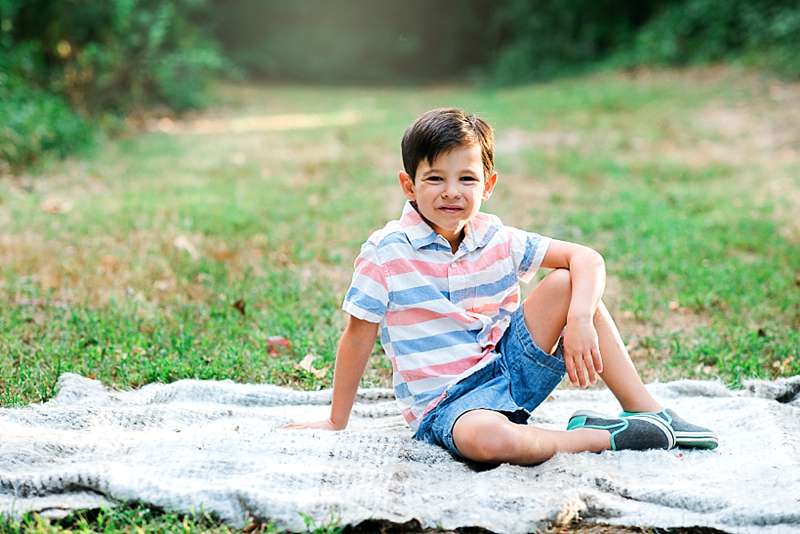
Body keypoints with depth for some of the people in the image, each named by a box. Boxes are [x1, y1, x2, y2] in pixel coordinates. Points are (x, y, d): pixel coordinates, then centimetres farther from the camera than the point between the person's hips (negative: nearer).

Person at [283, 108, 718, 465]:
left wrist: (579, 321, -22)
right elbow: (358, 338, -6)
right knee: (488, 439, -41)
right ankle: (605, 437, -17)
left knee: (568, 282, -12)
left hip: (510, 367, 5)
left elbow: (587, 259, -3)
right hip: (446, 403, -5)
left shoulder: (497, 240, 0)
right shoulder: (385, 253, -12)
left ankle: (646, 411, -7)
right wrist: (336, 423, 1)